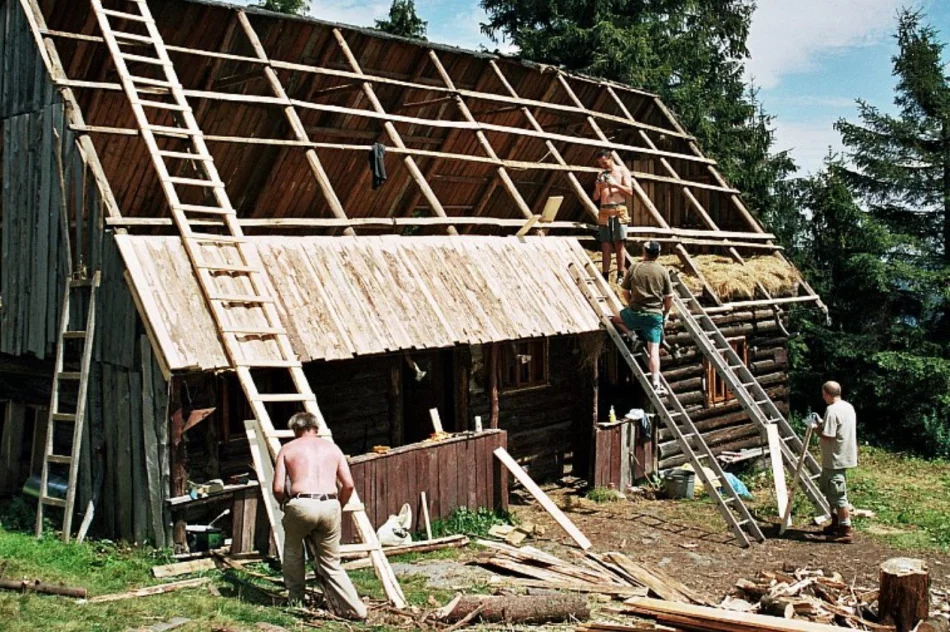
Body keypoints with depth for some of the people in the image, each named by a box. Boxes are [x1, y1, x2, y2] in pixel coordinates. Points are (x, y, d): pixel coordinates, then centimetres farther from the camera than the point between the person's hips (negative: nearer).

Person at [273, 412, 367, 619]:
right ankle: (356, 609, 6)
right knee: (331, 564, 15)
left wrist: (286, 504, 24)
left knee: (293, 551, 27)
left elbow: (278, 488, 5)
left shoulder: (288, 449, 14)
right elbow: (349, 484, 11)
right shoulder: (332, 447, 20)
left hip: (301, 504, -2)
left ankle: (296, 600, 29)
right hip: (330, 506, 2)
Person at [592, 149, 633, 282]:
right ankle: (605, 276, -2)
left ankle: (620, 275, -2)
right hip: (604, 212, 3)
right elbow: (596, 197, 15)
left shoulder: (622, 170, 6)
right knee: (605, 246, -1)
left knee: (619, 244, -5)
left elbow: (629, 191, -2)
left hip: (618, 211, -3)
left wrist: (615, 184, -15)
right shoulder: (601, 174, 16)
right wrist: (598, 187, -6)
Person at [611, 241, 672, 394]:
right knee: (653, 350, 1)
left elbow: (626, 292, 5)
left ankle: (632, 336, 6)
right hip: (655, 315, 1)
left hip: (635, 313, -1)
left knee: (616, 318, 30)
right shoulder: (663, 271, 0)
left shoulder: (634, 268, -1)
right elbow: (669, 298, 3)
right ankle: (656, 384, -9)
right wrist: (665, 313, 19)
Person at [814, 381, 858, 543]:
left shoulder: (832, 410, -20)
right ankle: (836, 524, 32)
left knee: (838, 495, -4)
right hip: (845, 456, 10)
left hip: (835, 460, -10)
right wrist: (823, 425, 14)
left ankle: (847, 532, -1)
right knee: (829, 489, 22)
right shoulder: (848, 407, 9)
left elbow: (828, 436, -23)